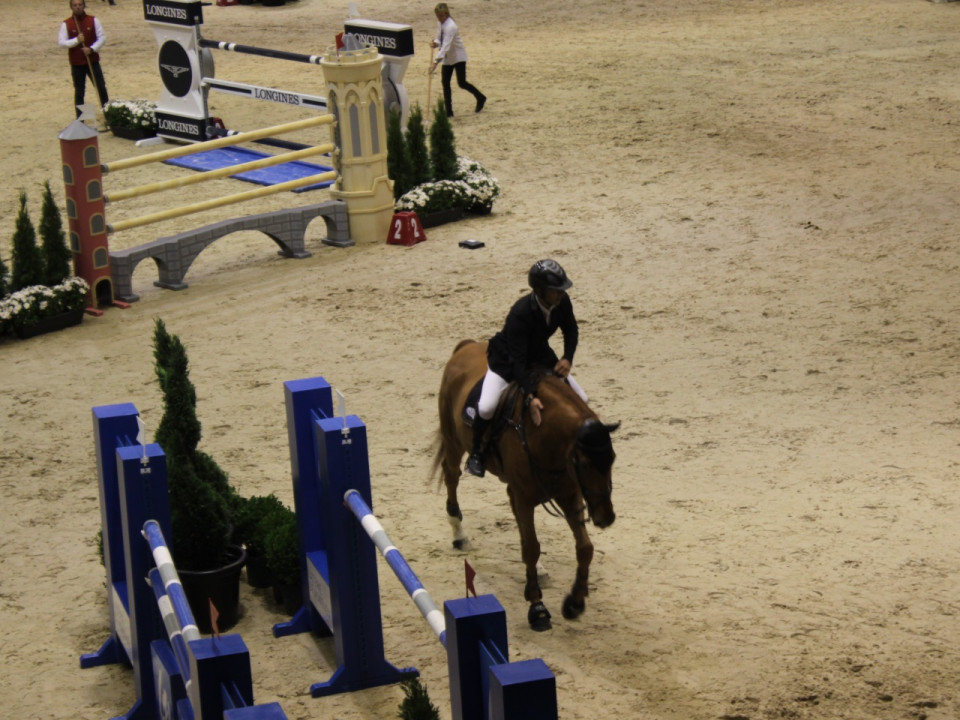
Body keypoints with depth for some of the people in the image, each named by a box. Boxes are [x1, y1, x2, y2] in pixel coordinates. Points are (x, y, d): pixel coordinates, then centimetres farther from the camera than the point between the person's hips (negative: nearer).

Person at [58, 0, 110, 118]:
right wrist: (76, 40, -22)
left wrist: (91, 49, -16)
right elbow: (61, 42, -8)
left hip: (92, 60, 1)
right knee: (79, 91, 5)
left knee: (101, 87, 1)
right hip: (76, 63, -1)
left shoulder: (93, 20, 0)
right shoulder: (66, 24, -3)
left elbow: (102, 37, -1)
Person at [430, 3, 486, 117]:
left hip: (458, 57, -8)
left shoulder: (450, 26, -28)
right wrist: (436, 43, -14)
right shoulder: (439, 23, -1)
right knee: (445, 82, 0)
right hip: (447, 57, 8)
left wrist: (436, 62, -42)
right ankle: (448, 111, 5)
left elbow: (446, 46, -35)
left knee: (461, 83, -4)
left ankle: (480, 98, 23)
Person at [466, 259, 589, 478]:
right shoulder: (520, 314, -38)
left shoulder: (562, 302, -21)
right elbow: (518, 360, -39)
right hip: (506, 360, -6)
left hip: (540, 355, 6)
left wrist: (567, 359, -17)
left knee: (580, 399, -1)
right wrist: (530, 397, -47)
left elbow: (571, 330, 0)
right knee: (486, 407, -27)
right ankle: (477, 453, -3)